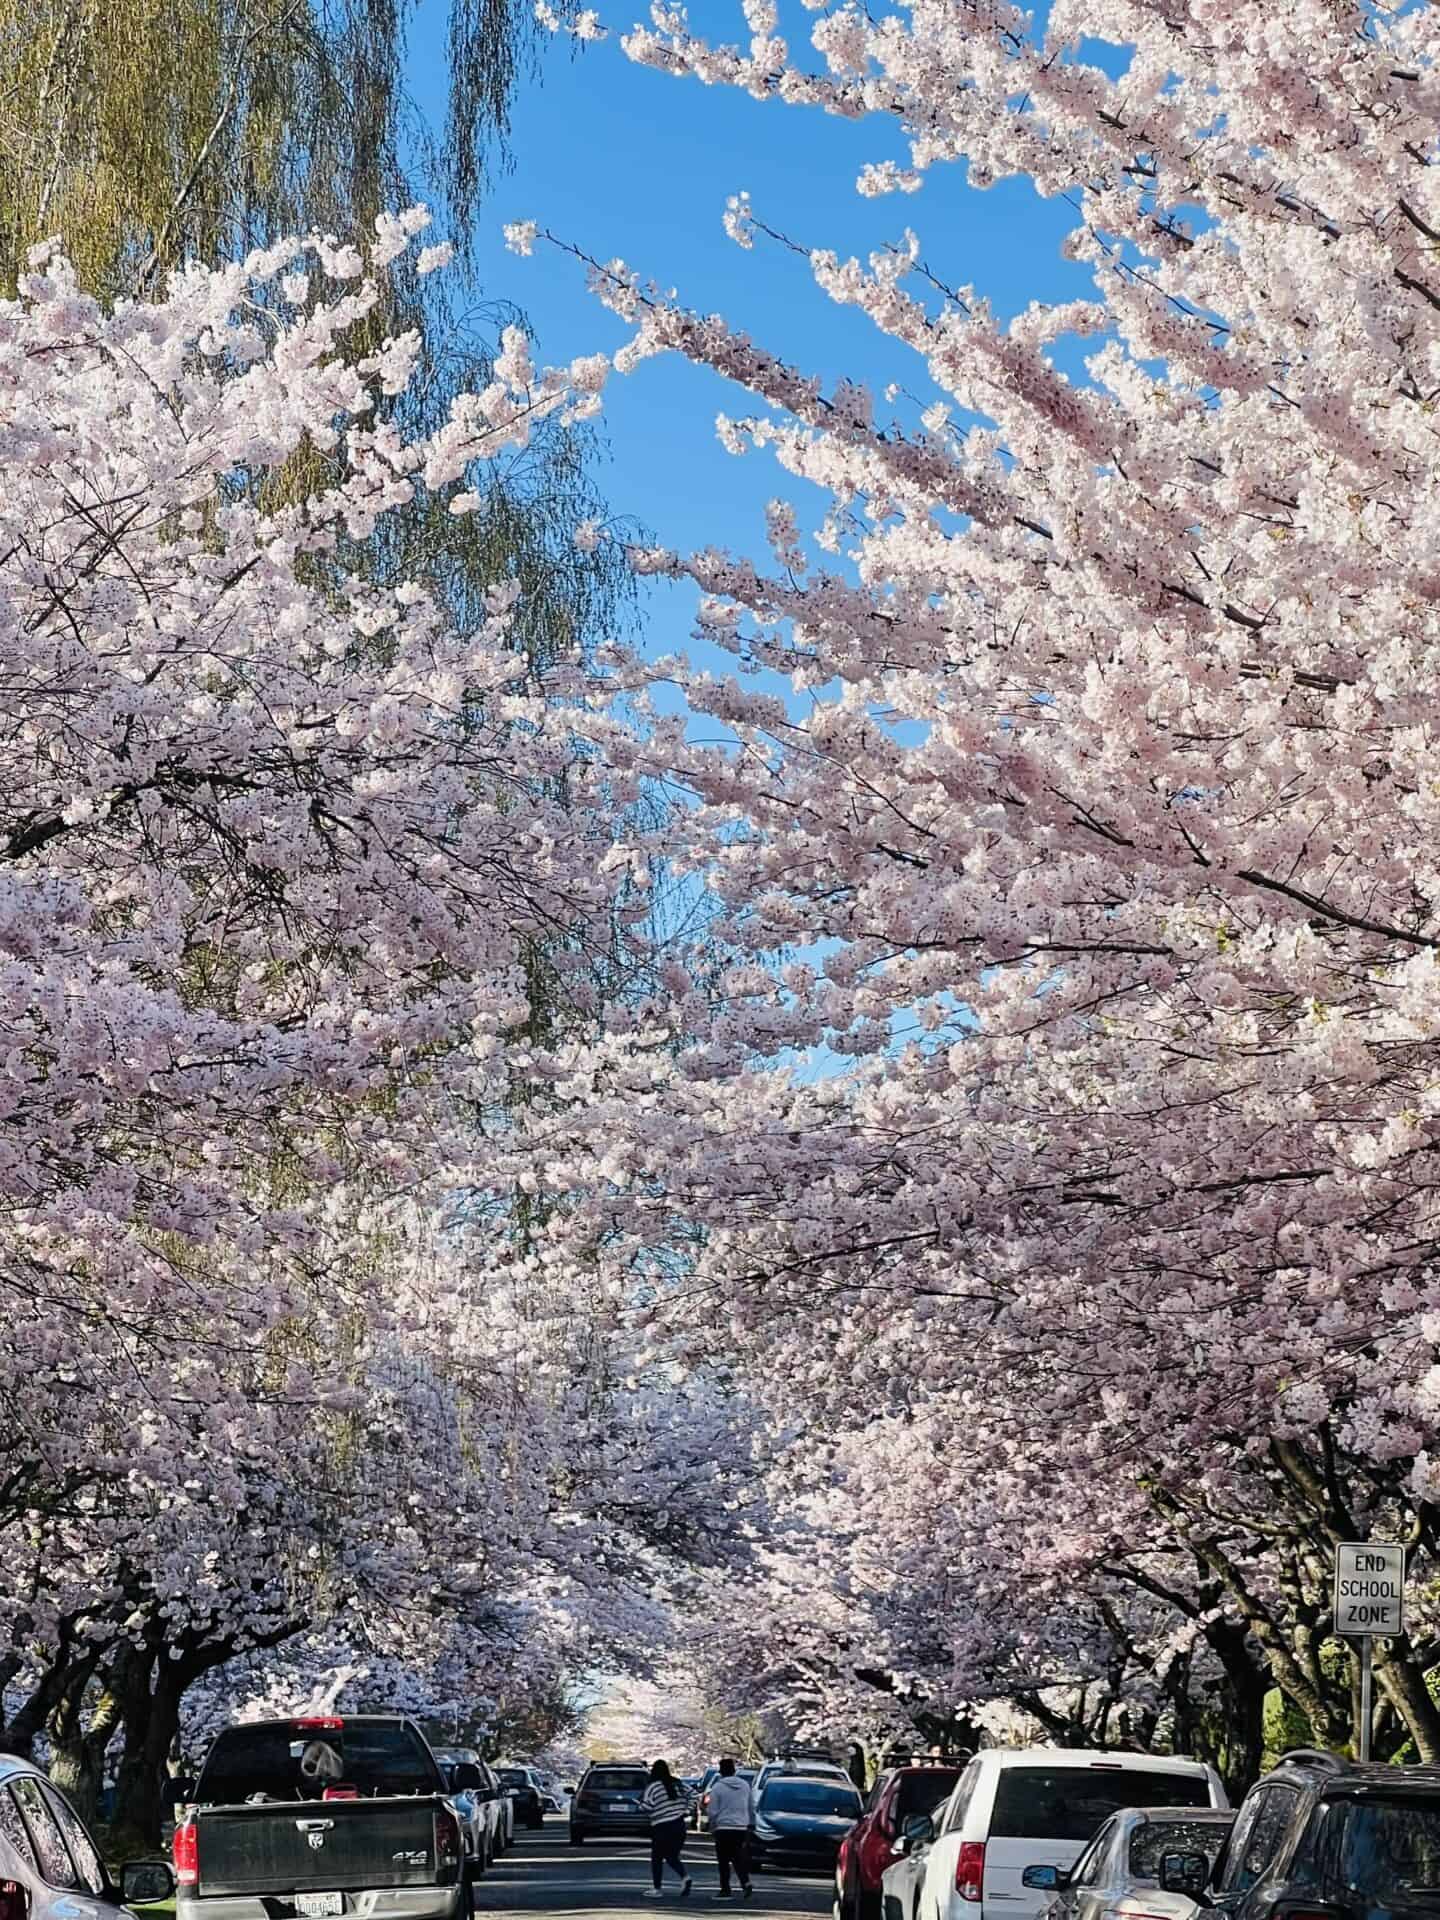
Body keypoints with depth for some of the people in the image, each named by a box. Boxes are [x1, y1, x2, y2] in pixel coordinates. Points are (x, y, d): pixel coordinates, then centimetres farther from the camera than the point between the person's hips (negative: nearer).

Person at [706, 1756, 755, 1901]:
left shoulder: (717, 1787, -8)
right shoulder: (745, 1785, 6)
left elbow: (713, 1812, -7)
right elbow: (752, 1808, 12)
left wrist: (712, 1828, 4)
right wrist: (751, 1825, 20)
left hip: (723, 1828, -4)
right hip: (741, 1828, 4)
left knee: (723, 1861, 4)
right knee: (738, 1858, 12)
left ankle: (725, 1889, 4)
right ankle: (745, 1882, -7)